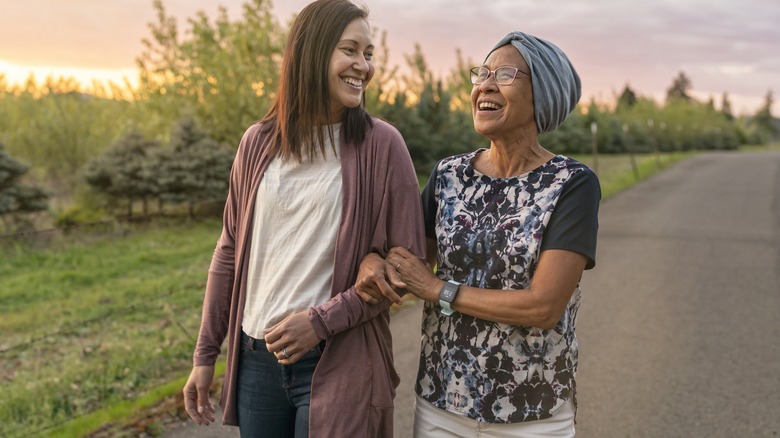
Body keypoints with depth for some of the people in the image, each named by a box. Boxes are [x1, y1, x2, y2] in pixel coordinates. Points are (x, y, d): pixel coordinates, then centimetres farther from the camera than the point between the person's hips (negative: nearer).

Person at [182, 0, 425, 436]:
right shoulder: (258, 143, 2)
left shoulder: (381, 144, -8)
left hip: (338, 363, -3)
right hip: (256, 358, 4)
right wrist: (205, 354, 10)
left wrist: (321, 321, -14)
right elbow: (231, 251, 8)